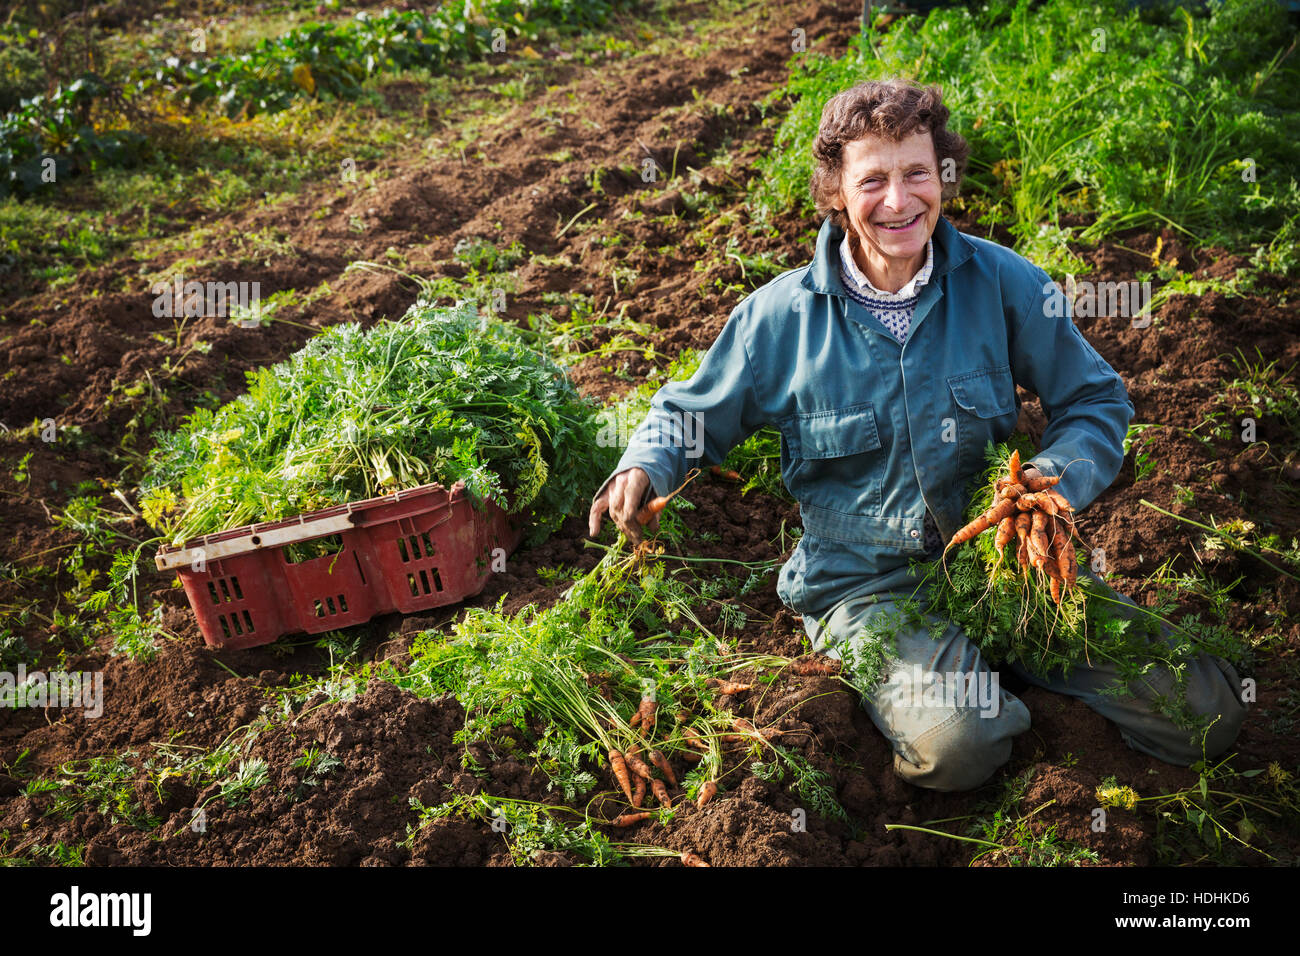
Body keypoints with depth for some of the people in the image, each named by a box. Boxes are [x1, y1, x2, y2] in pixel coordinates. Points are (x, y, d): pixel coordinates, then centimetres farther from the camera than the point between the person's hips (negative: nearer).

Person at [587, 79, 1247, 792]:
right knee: (954, 744, -31)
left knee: (1208, 714, -6)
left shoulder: (1000, 281, -4)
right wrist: (643, 467, -12)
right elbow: (693, 414, 10)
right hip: (864, 584, -2)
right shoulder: (781, 315, -6)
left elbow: (1097, 401, 7)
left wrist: (1061, 476, -15)